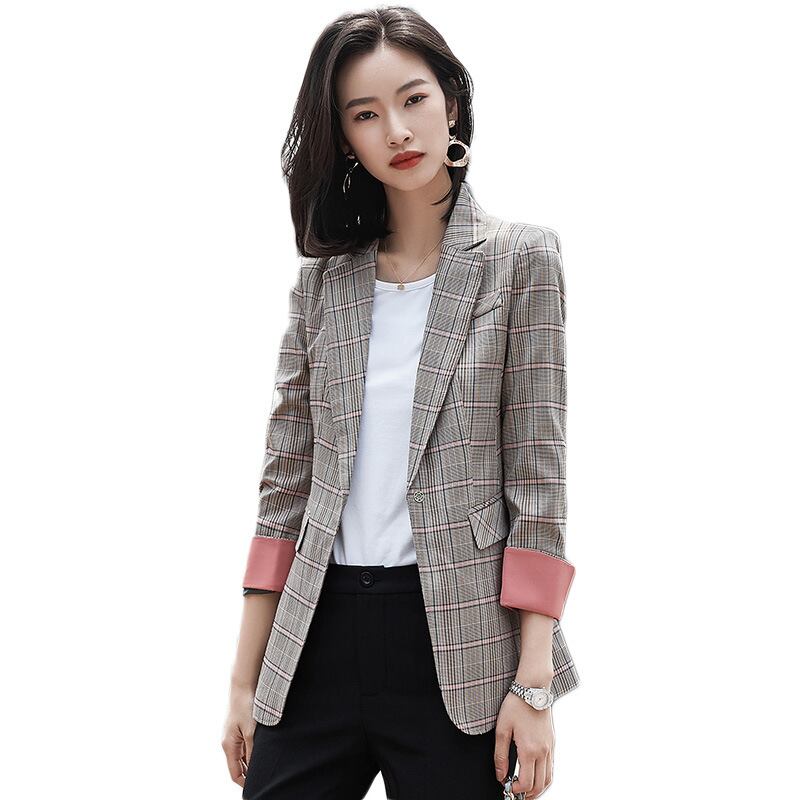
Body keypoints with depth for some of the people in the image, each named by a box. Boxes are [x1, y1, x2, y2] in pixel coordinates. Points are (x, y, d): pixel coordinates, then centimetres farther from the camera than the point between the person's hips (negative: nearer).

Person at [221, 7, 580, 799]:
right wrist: (246, 680, 6)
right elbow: (285, 479, 9)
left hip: (456, 644, -3)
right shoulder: (322, 279, 8)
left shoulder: (519, 258, -1)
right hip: (319, 636, 3)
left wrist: (534, 683, -10)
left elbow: (536, 476, -5)